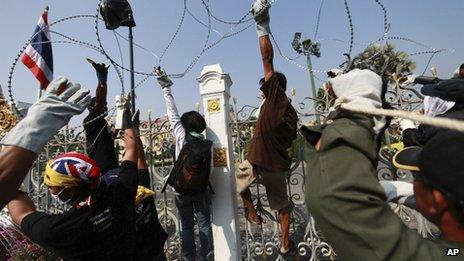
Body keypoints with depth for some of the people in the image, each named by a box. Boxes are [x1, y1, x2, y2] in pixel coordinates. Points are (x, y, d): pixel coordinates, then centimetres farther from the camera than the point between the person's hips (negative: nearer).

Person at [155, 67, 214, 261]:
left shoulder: (182, 137, -13)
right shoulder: (209, 145, -9)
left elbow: (173, 114, -10)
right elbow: (210, 170, -8)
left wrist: (166, 87, -4)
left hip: (181, 191, 0)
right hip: (201, 190, 0)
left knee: (186, 225, 15)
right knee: (204, 224, 12)